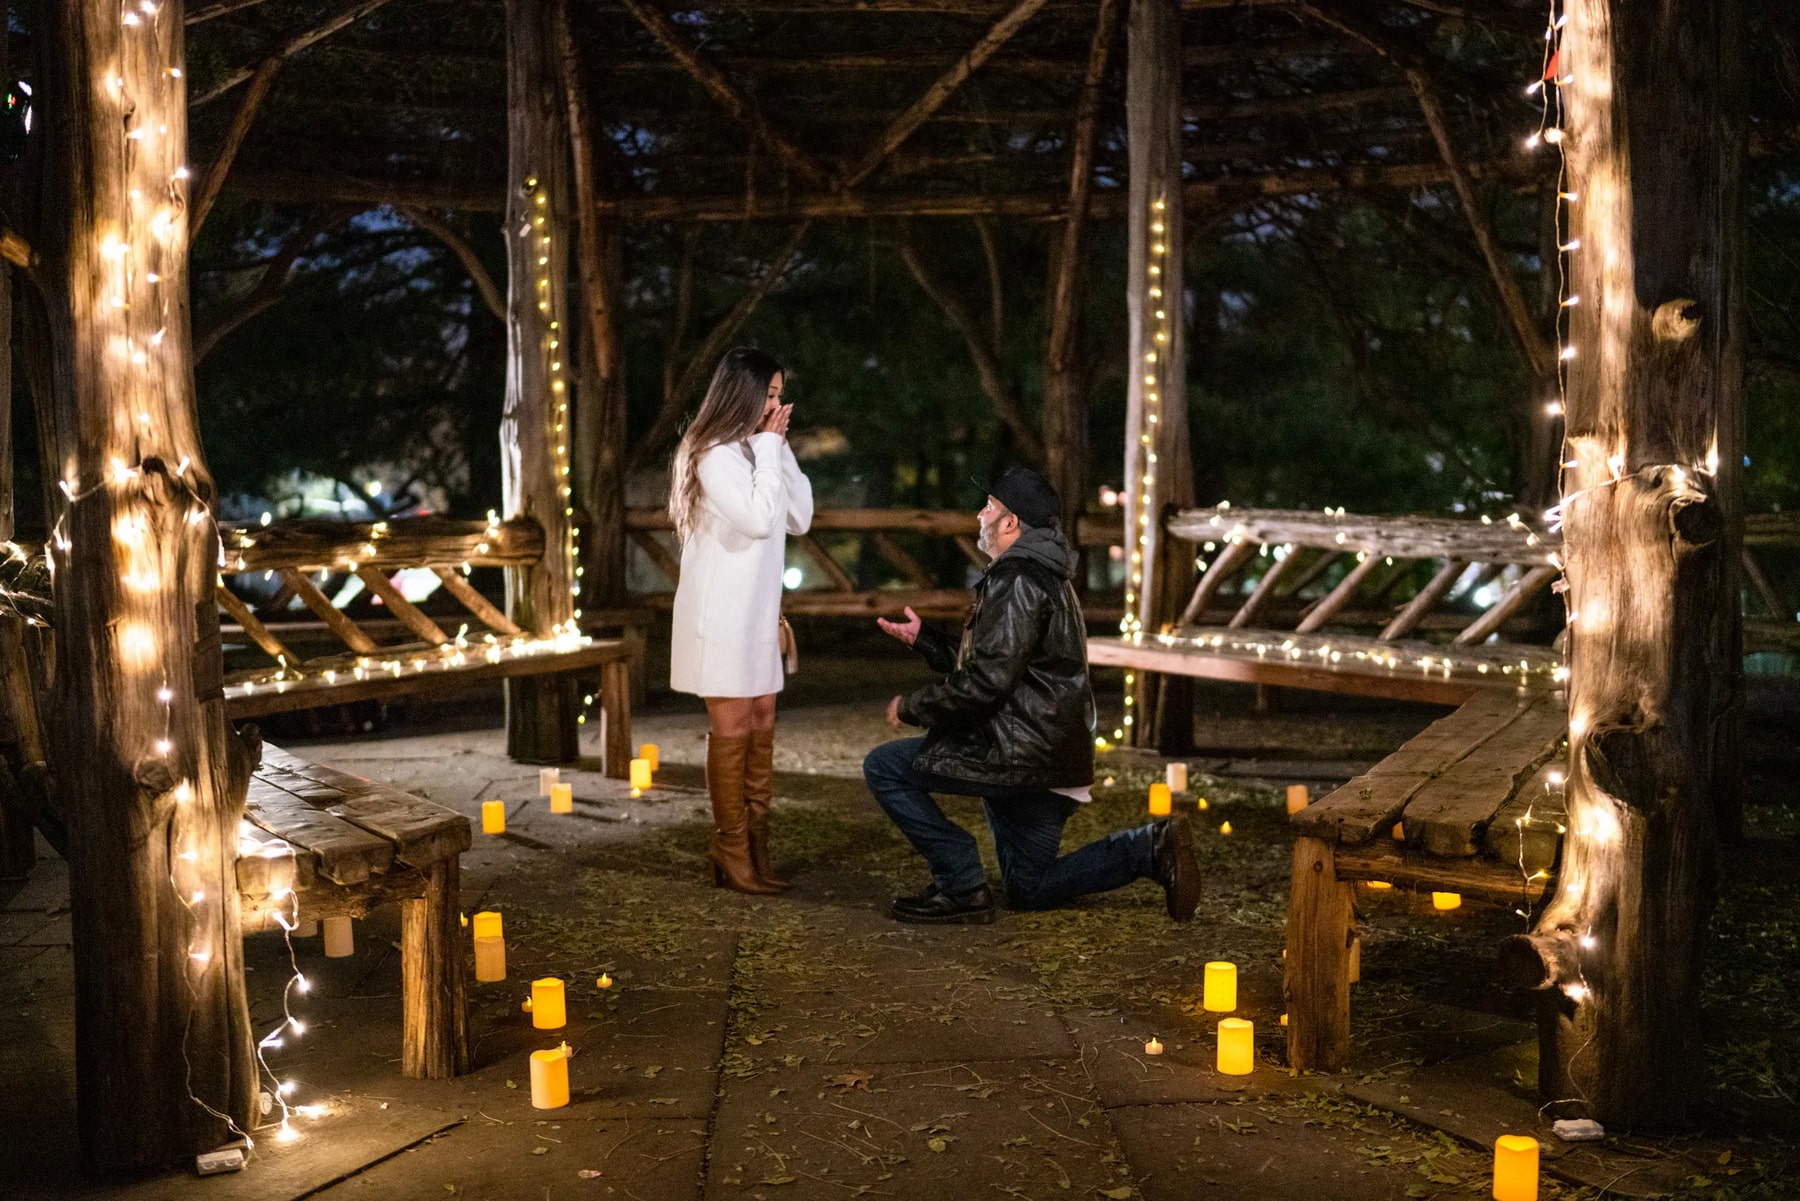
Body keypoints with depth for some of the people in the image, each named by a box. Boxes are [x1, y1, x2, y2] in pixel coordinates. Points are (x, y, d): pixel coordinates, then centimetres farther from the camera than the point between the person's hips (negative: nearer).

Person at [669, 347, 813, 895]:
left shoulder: (756, 451, 14)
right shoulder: (715, 456, -13)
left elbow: (799, 517, 12)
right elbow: (758, 518, -23)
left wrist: (780, 448, 4)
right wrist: (770, 446, -14)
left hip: (756, 608, 9)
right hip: (721, 610, -9)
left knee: (761, 726, 8)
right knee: (732, 728, -5)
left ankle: (755, 850, 14)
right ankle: (732, 854, 3)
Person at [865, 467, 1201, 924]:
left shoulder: (1017, 580, -16)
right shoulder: (1043, 577, 19)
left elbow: (987, 681, -24)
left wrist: (913, 707, -12)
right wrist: (923, 638, 19)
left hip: (1021, 753, -11)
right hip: (1050, 762, 11)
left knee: (885, 767, -7)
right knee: (1029, 890, 19)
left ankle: (961, 887, -8)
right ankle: (1153, 848, 8)